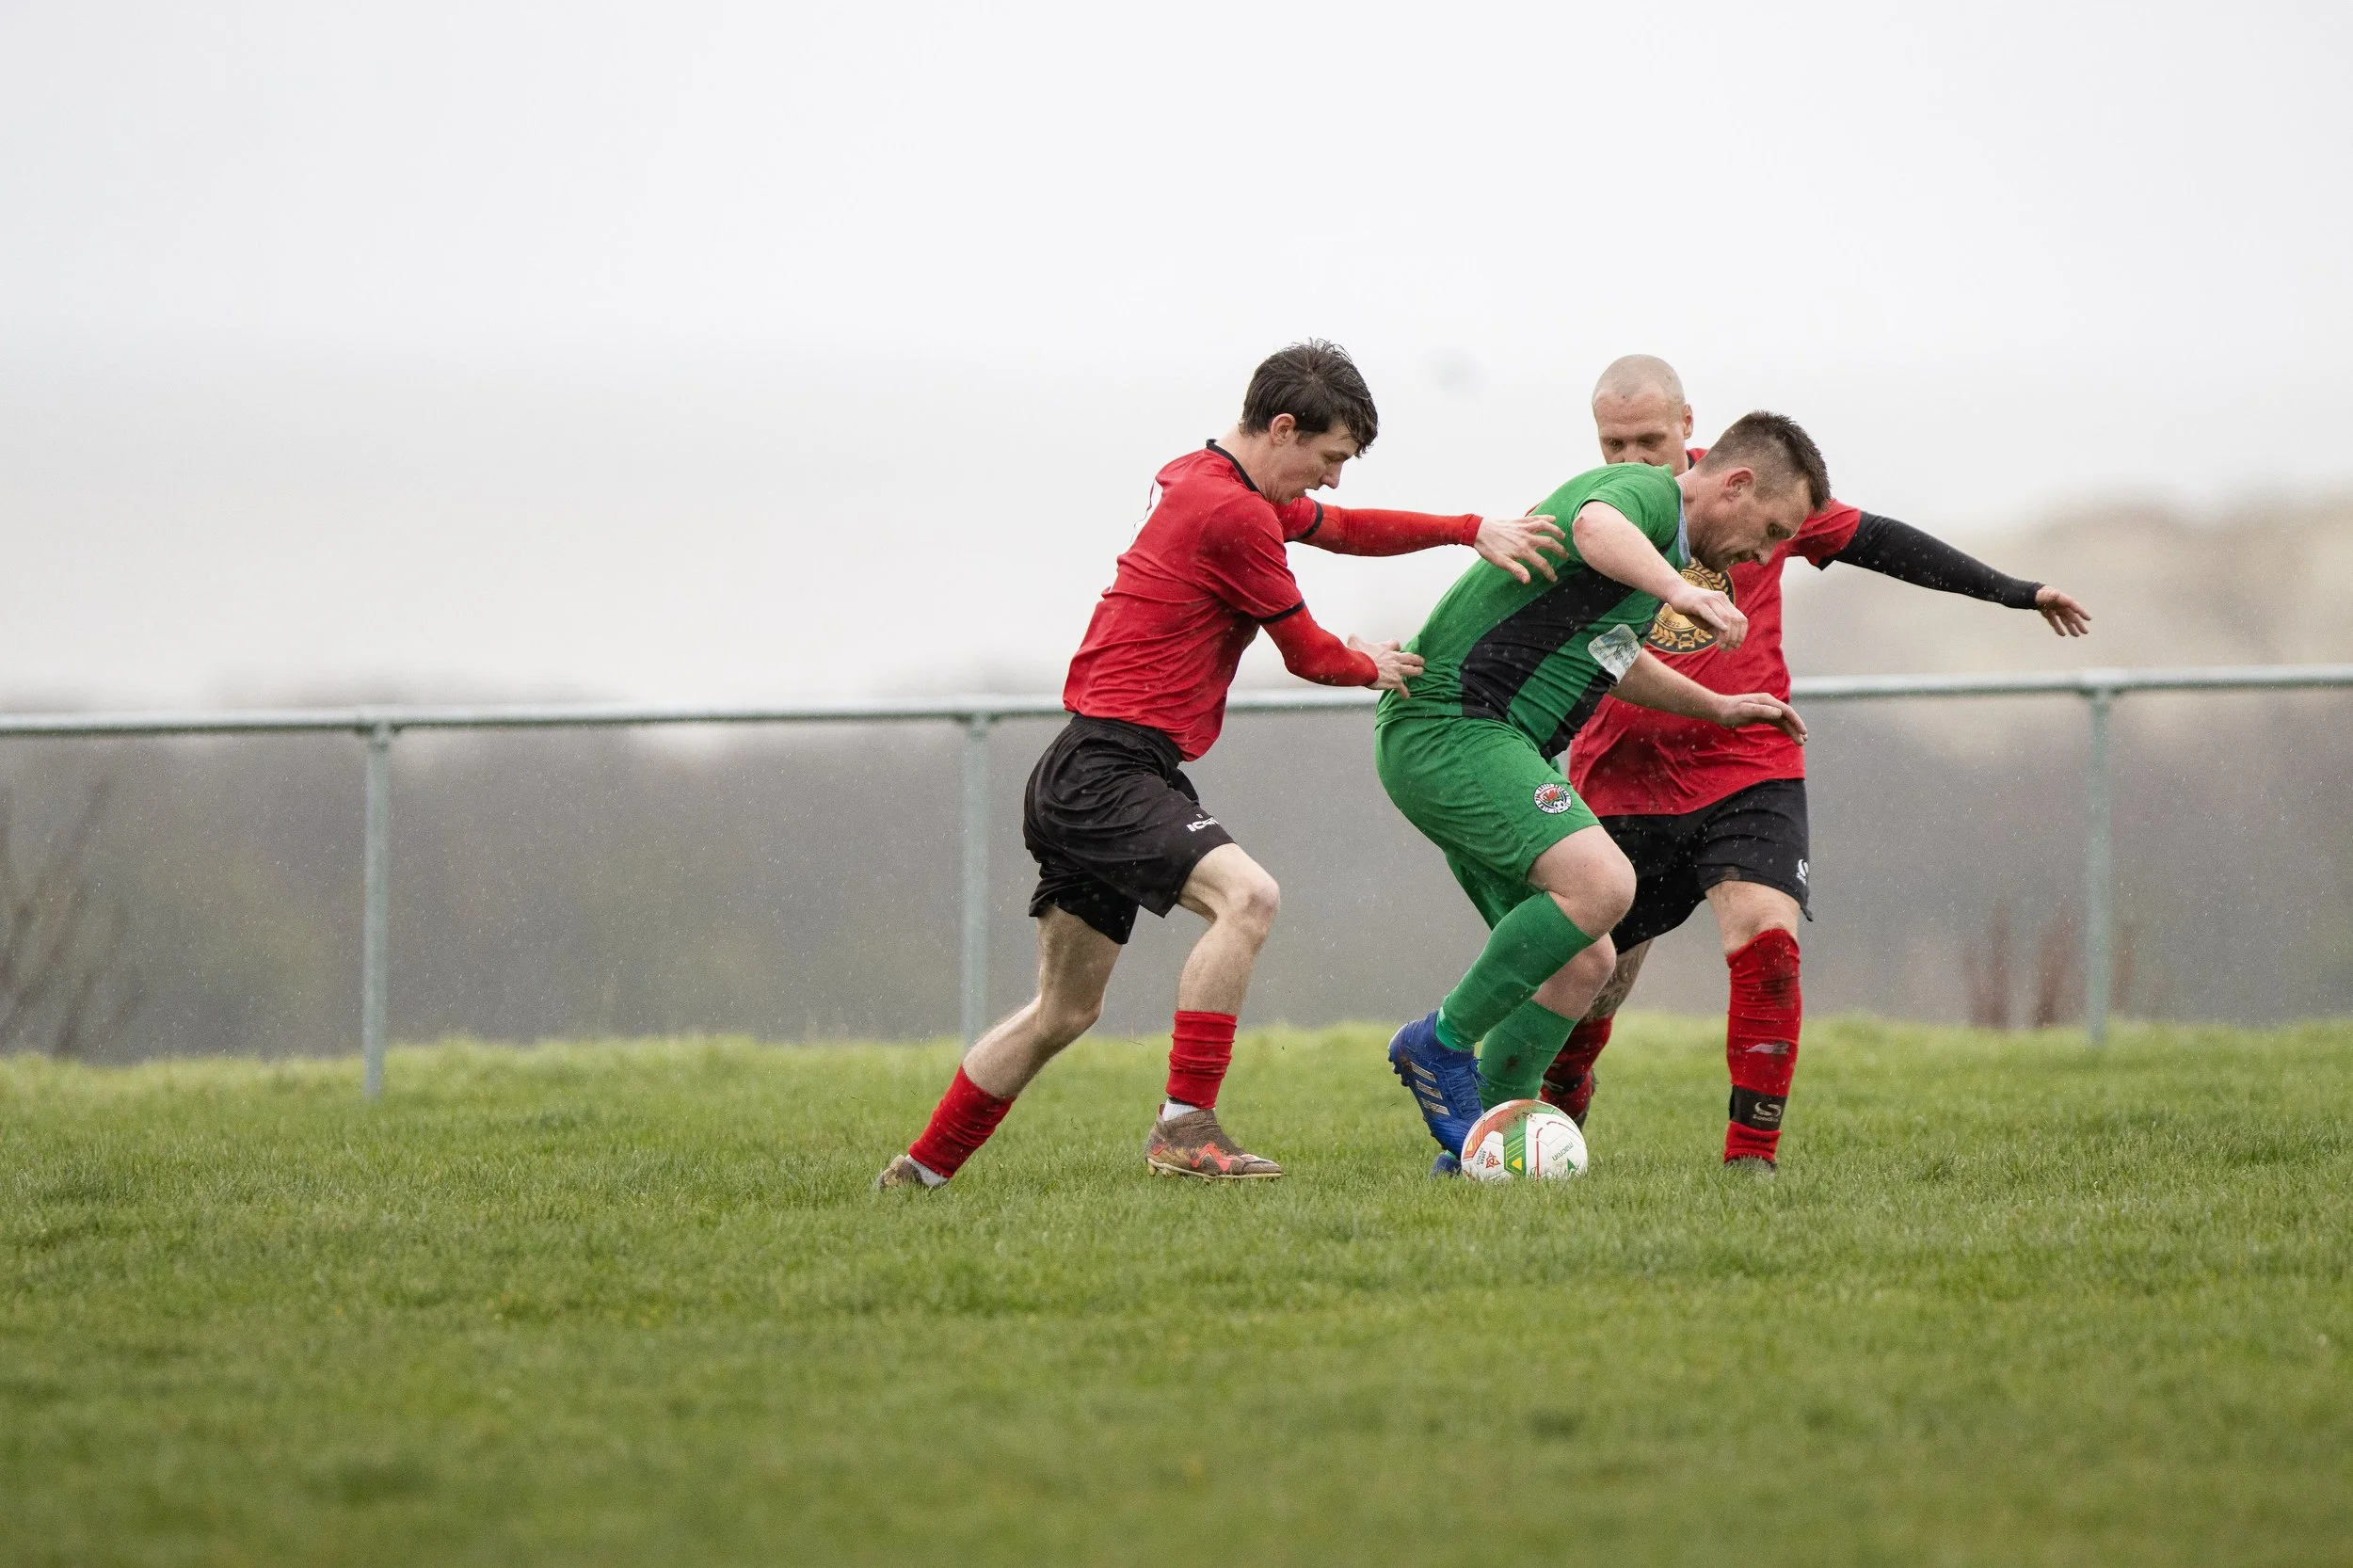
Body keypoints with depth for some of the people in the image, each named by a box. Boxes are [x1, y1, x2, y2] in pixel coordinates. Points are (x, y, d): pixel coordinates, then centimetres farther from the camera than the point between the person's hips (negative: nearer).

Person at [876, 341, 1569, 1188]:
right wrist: (1372, 666, 16)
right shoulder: (1235, 514, -15)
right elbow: (1307, 653, -5)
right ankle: (1184, 1126, -29)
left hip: (1079, 777, 10)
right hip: (1111, 769, -10)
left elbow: (1342, 528, 24)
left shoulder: (1202, 481, 15)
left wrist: (1472, 530, 13)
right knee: (1246, 895, -28)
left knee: (1063, 1013, 17)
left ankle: (919, 1173, 27)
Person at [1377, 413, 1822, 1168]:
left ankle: (1477, 1146, 12)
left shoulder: (1660, 540, 22)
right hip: (1448, 726, -11)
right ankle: (1442, 1044, -14)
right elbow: (1595, 526, -37)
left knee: (1583, 962, 7)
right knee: (1600, 881, -26)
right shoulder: (1648, 492, -10)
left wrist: (1717, 708, 44)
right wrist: (1677, 587, -54)